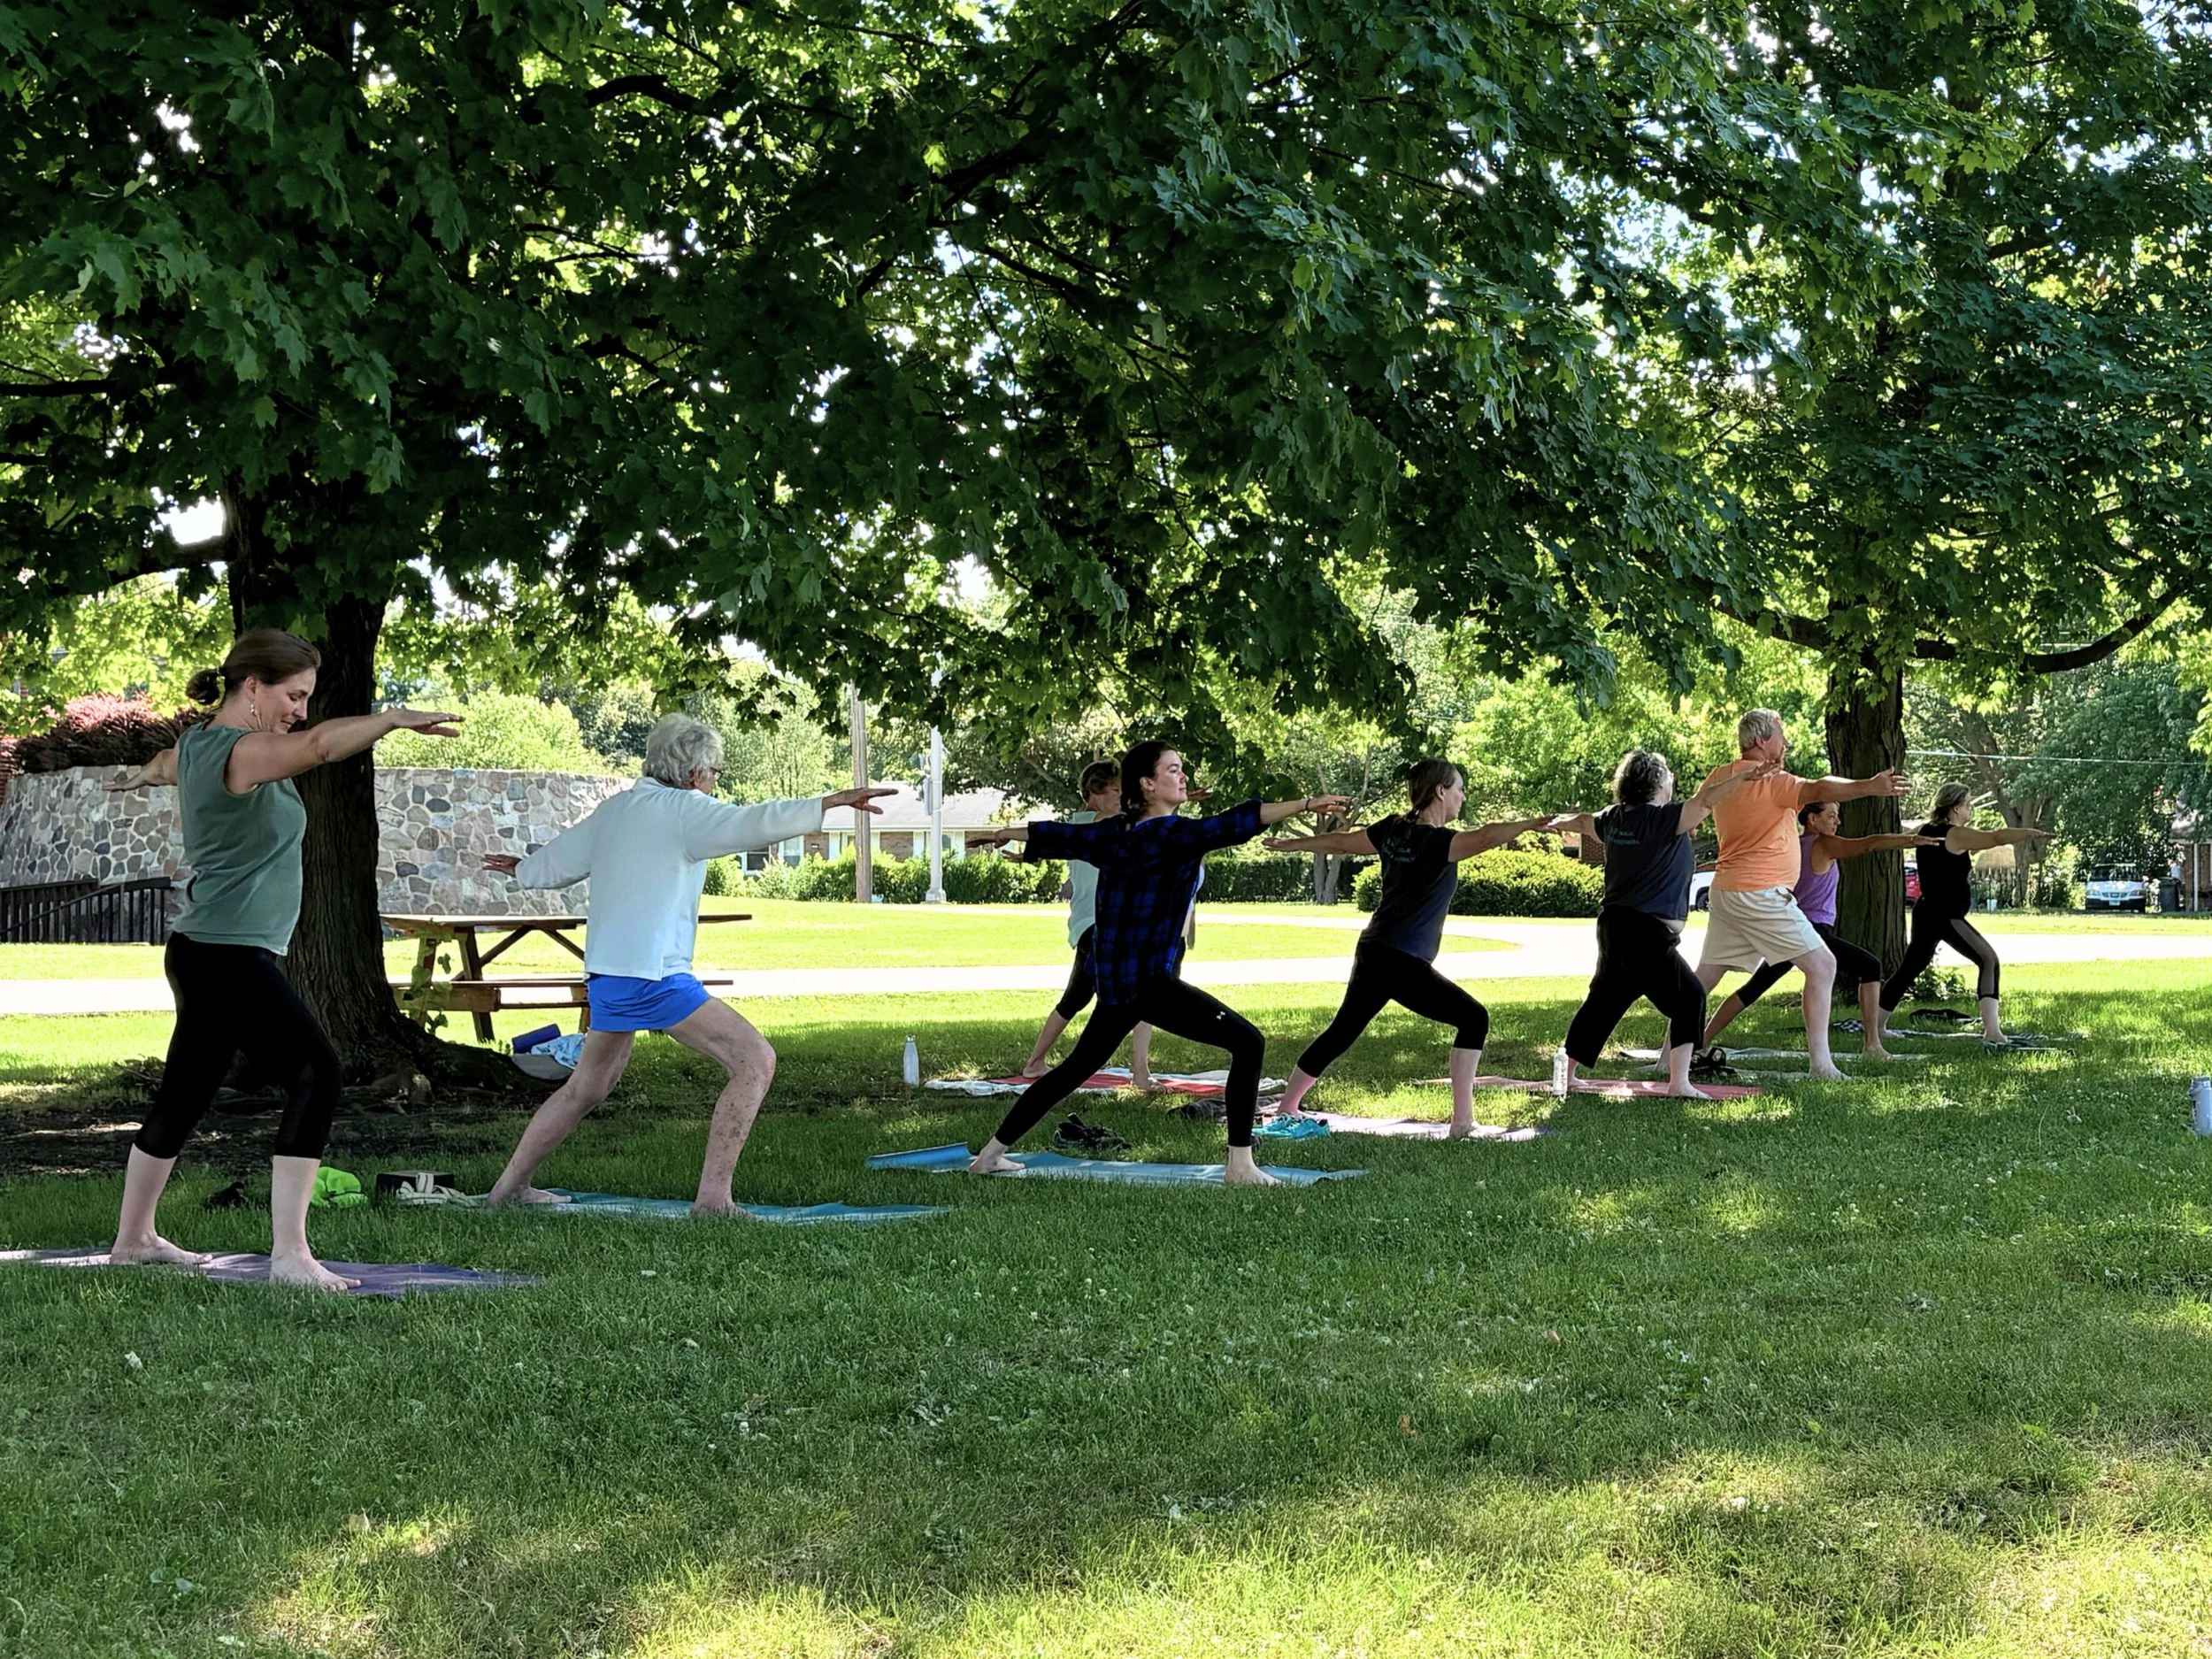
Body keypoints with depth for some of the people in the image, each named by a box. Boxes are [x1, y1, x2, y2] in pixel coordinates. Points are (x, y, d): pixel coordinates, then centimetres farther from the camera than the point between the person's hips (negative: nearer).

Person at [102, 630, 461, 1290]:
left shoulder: (197, 744, 13)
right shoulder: (240, 753, -17)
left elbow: (167, 762, 39)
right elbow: (320, 743, -38)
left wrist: (146, 774, 61)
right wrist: (395, 718, -31)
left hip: (203, 955, 11)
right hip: (229, 956, -11)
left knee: (183, 1096, 20)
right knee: (315, 1074, -20)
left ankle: (133, 1237, 33)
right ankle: (289, 1254, -25)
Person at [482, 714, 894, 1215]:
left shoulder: (612, 810, 16)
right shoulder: (682, 810, -6)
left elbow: (552, 864, 28)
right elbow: (752, 824, -22)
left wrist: (521, 870, 50)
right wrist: (830, 802, -26)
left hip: (604, 974, 9)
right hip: (653, 975, -9)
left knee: (587, 1086, 26)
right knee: (754, 1060, -9)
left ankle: (509, 1185, 36)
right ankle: (713, 1198, -14)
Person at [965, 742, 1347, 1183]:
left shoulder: (1116, 831, 10)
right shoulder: (1168, 834, -14)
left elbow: (1058, 835, 24)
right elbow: (1229, 826, -28)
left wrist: (1003, 833, 42)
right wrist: (1307, 804, -35)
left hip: (1116, 981, 9)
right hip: (1147, 981, -9)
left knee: (1077, 1068, 22)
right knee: (1248, 1042, -11)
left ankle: (990, 1155, 28)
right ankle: (1240, 1166, -14)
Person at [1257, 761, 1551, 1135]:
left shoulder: (1393, 830, 7)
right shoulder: (1436, 842, -15)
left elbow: (1339, 842, 18)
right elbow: (1485, 837, -34)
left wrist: (1288, 844, 32)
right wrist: (1532, 823, -41)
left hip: (1372, 953, 9)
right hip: (1403, 963, -9)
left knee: (1342, 1031, 21)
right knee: (1473, 1019, -5)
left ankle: (1286, 1108, 30)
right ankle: (1462, 1122, -10)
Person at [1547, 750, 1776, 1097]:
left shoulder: (1614, 818, 10)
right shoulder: (1664, 818, -13)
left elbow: (1582, 822, 30)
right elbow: (1705, 800, -26)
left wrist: (1559, 822, 50)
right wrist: (1743, 778, -32)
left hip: (1614, 925, 9)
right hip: (1648, 933, -9)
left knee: (1603, 1000, 20)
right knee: (1689, 999, -4)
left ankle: (1566, 1075, 27)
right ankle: (1679, 1083, -11)